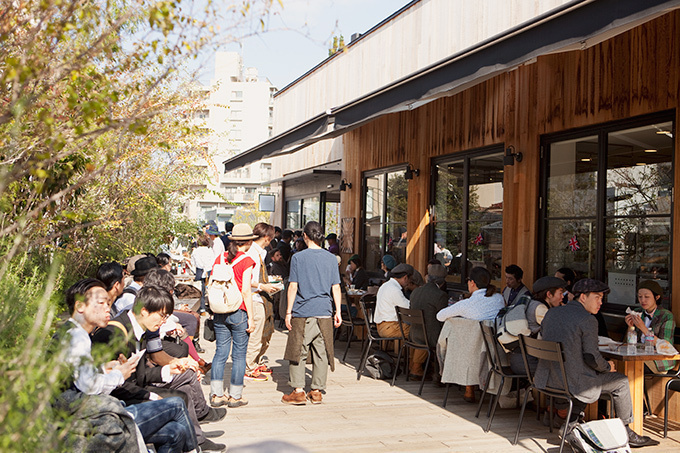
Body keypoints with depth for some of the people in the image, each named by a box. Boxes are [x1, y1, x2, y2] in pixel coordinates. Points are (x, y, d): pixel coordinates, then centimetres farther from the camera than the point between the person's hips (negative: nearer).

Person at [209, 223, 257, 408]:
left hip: (220, 313, 5)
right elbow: (245, 291, -13)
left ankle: (216, 395, 11)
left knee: (220, 353, 10)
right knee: (239, 355, 4)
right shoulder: (246, 261, -9)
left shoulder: (220, 258, 7)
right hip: (239, 312, -5)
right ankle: (235, 396, 10)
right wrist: (250, 317, -8)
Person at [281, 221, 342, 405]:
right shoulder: (331, 258, 5)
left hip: (302, 313, -3)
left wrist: (288, 312, 0)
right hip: (325, 313, 3)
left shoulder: (298, 257, -4)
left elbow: (293, 286, -5)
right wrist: (338, 312, 10)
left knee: (298, 352, 5)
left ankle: (298, 391, 5)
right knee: (321, 353, 8)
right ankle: (317, 392, 13)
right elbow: (336, 287, 4)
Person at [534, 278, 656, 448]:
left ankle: (570, 424, 26)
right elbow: (592, 357, -15)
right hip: (572, 382, -7)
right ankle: (626, 432, 27)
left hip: (547, 378, 7)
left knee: (589, 376, 35)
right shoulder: (588, 320, -13)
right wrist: (608, 367, 7)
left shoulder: (551, 313, 8)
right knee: (621, 381, 14)